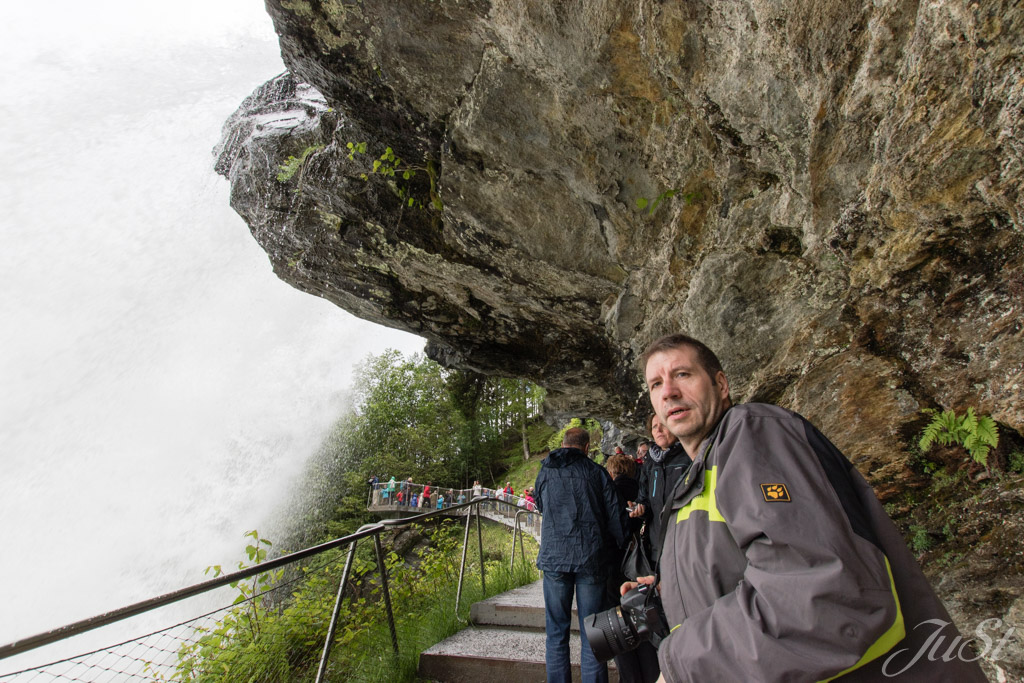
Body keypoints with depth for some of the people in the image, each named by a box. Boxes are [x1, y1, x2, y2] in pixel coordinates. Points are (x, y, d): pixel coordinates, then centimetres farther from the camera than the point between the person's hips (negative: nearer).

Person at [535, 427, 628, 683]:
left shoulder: (545, 472, 8)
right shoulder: (596, 472, 2)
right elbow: (615, 514, 1)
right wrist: (617, 547, 14)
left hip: (554, 557, 1)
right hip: (591, 558, -1)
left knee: (556, 631, 12)